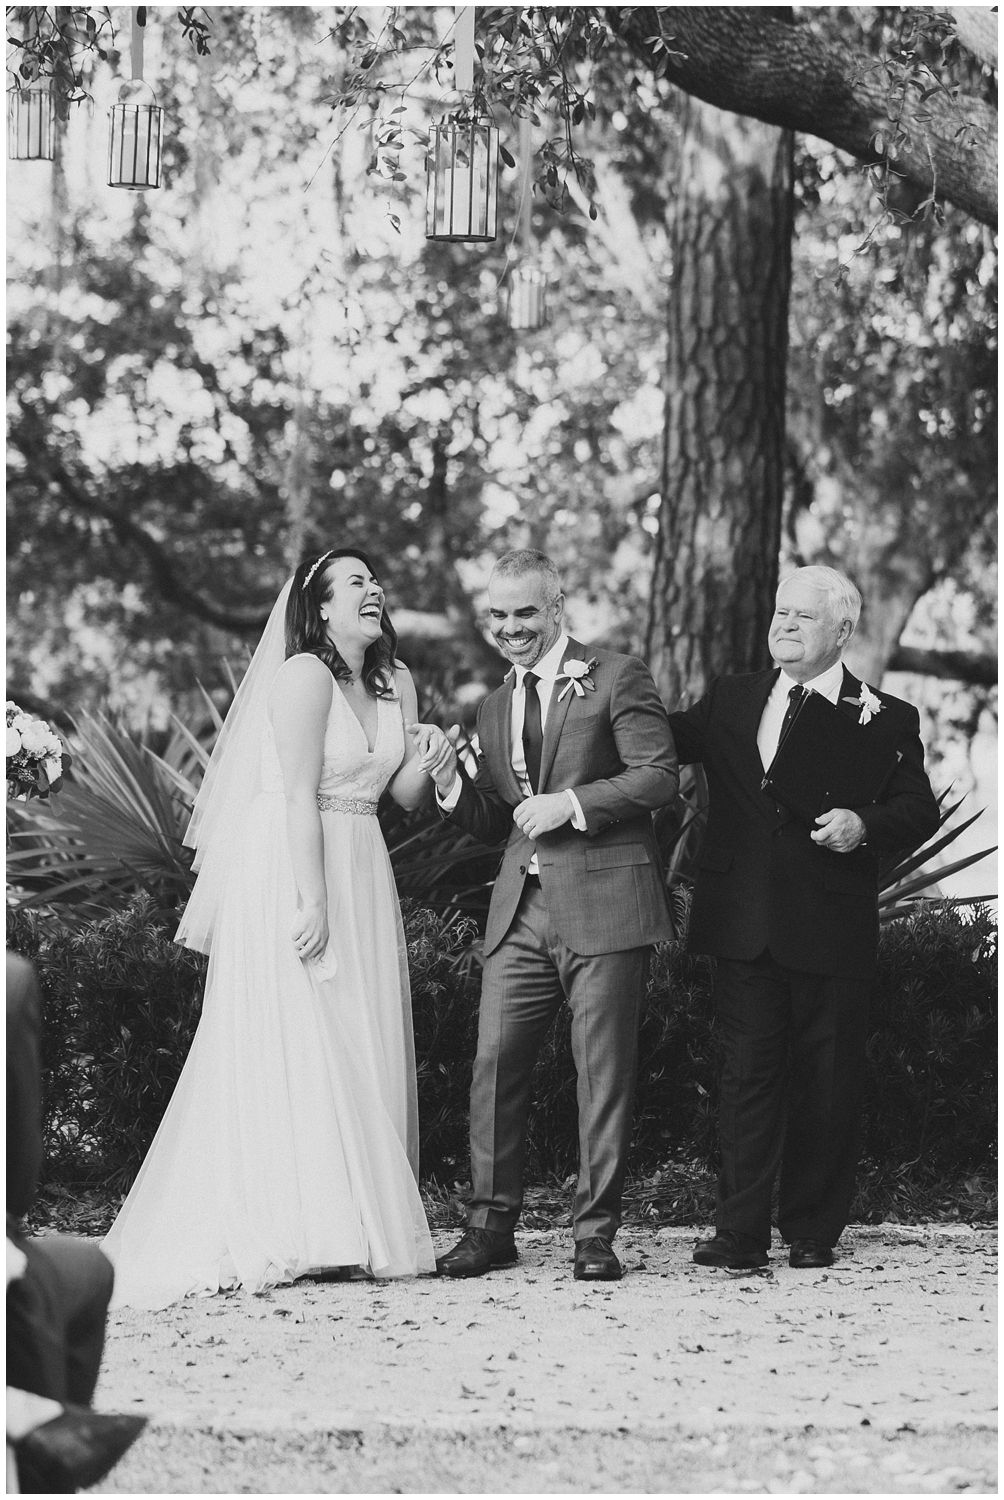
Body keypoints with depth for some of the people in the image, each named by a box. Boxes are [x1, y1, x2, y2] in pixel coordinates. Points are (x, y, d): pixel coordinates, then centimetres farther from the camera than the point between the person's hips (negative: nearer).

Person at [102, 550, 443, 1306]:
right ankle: (294, 1234, -6)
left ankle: (362, 1228, 11)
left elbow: (405, 794, 13)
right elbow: (299, 796, -17)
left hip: (363, 877, 8)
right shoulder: (304, 675, -13)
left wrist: (427, 760, -9)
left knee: (365, 1055, 7)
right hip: (292, 870, -8)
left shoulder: (396, 683, 10)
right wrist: (311, 900, -21)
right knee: (295, 1047, -7)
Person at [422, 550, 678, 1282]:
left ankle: (596, 1233, 7)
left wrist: (573, 802, -15)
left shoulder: (617, 678, 0)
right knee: (495, 1063, 0)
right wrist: (455, 788, 1)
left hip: (603, 901, -5)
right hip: (523, 910, 5)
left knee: (604, 1071, -1)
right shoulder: (496, 707, 20)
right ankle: (492, 1225, 8)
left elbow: (659, 776, -8)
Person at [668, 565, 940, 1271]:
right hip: (745, 924, 2)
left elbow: (920, 810, -1)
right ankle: (741, 1232, 2)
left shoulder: (885, 718, 4)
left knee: (826, 1081, 4)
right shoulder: (729, 702, 13)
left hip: (833, 932, -2)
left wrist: (865, 825, -20)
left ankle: (813, 1231, 15)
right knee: (747, 1073, 0)